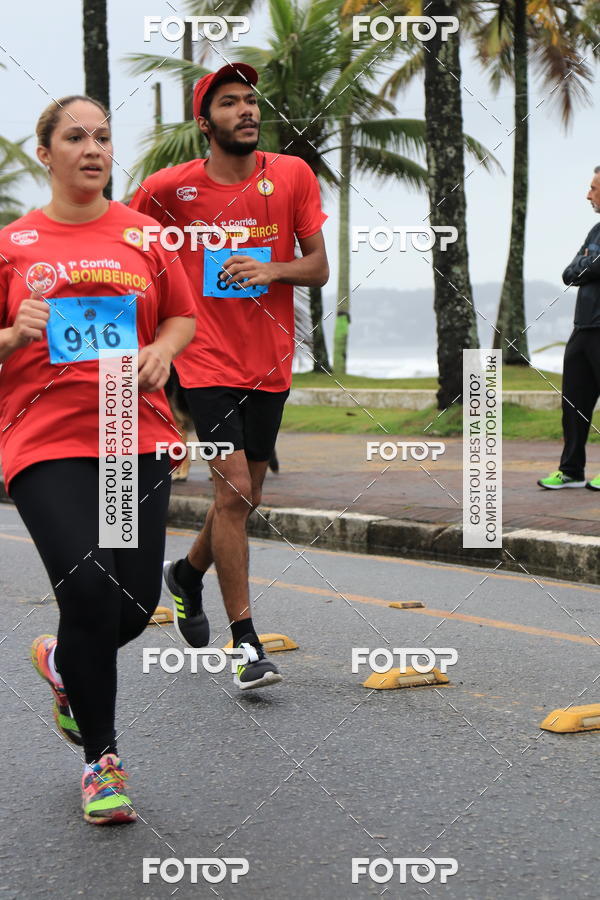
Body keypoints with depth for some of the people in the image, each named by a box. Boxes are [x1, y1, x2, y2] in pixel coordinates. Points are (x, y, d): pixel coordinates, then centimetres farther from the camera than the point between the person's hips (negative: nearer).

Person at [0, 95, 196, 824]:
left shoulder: (143, 235, 9)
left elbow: (184, 317, 17)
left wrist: (161, 350, -3)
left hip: (137, 438, 3)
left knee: (135, 604, -1)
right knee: (90, 590, -15)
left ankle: (61, 662, 36)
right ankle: (100, 758, 5)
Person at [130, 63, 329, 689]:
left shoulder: (292, 175, 1)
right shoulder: (171, 187, -6)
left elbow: (319, 267, 2)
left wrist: (271, 270, -17)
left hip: (271, 362, 4)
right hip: (209, 362, -4)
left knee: (245, 496, 15)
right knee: (233, 490, -14)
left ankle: (188, 573, 44)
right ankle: (245, 642, -8)